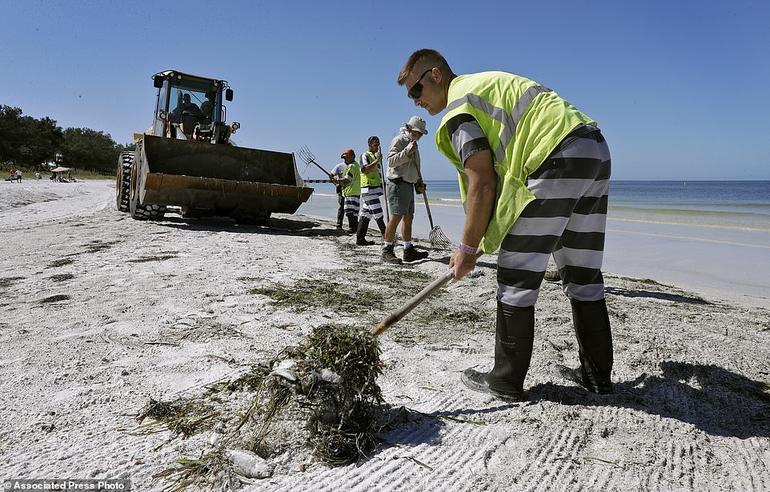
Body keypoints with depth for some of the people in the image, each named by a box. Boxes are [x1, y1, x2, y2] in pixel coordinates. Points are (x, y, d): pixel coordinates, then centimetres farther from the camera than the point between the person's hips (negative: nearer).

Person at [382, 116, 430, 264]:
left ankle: (409, 251, 14)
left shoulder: (414, 144, 22)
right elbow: (391, 161, -18)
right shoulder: (399, 140, -6)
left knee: (408, 217, 9)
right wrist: (407, 151, -27)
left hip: (409, 185, 10)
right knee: (396, 216, -15)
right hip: (398, 184, -10)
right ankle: (387, 251, -12)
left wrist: (419, 183, 18)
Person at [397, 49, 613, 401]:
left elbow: (482, 184, -11)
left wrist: (468, 248, -3)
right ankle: (597, 375, 23)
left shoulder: (457, 107, -2)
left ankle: (506, 382, 7)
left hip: (558, 158, -10)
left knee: (516, 279, -2)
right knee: (583, 274, 14)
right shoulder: (486, 82, 27)